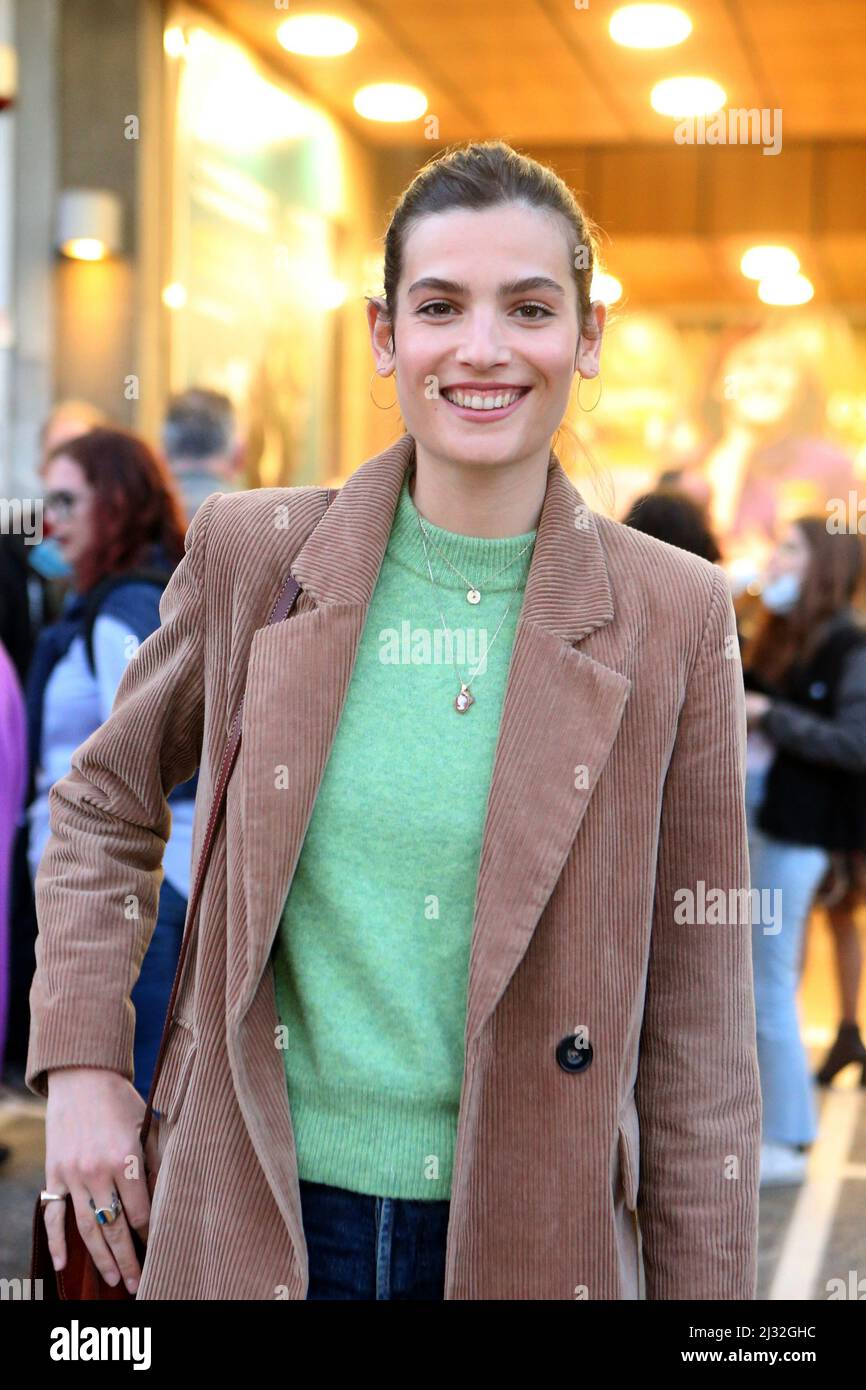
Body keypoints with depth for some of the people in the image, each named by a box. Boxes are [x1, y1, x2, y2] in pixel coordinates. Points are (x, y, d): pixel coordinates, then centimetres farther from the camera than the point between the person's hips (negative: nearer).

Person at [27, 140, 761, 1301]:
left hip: (524, 1234, -1)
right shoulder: (249, 552, -4)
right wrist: (81, 1064, 1)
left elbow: (695, 1015, -3)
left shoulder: (675, 619, -6)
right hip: (249, 1219, 1)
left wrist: (707, 1285, -2)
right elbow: (107, 803, 11)